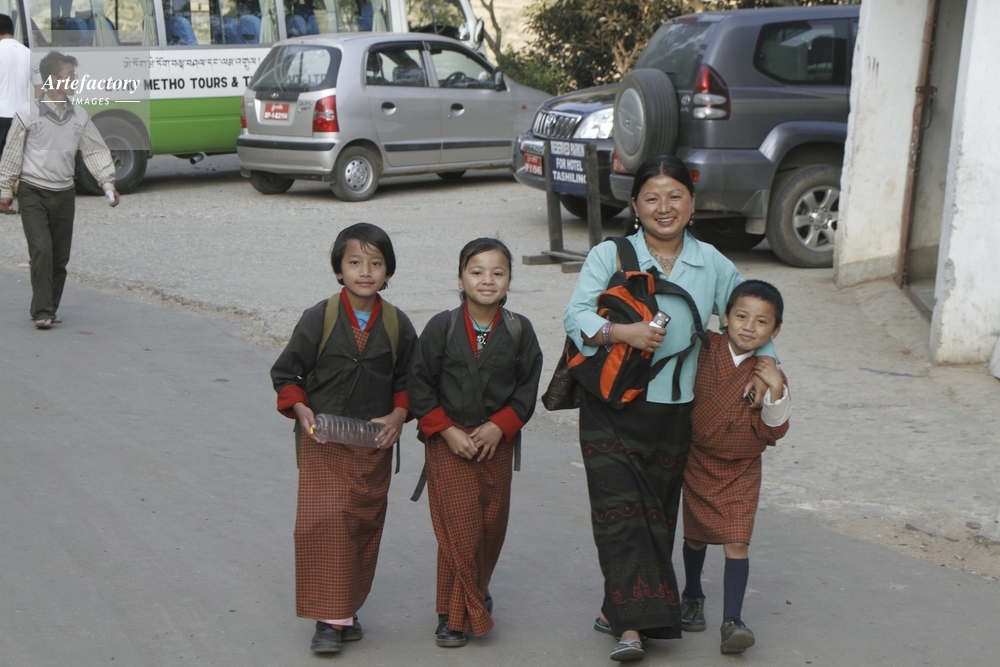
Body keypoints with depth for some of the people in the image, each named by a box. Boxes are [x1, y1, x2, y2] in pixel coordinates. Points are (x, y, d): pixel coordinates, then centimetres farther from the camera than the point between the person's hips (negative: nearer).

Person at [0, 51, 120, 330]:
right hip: (33, 193, -4)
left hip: (64, 194, 4)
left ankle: (49, 309, 20)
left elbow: (96, 151, 6)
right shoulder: (28, 113, -8)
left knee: (61, 257, 7)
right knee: (42, 251, -14)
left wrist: (108, 183, -5)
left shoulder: (79, 116, 3)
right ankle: (42, 312, -10)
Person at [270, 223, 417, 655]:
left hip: (375, 445, 3)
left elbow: (407, 379, 10)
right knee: (322, 523, -8)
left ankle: (348, 608, 25)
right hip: (323, 444, -2)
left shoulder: (397, 325, -1)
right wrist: (300, 409, -14)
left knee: (365, 526, 9)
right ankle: (329, 618, 2)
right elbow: (286, 372, 1)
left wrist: (398, 415, -6)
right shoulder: (318, 318, -7)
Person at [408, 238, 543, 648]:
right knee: (460, 531, -5)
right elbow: (419, 385, -3)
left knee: (492, 526, 10)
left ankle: (477, 591, 36)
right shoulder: (442, 327, -6)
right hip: (448, 445, -2)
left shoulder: (519, 330, -1)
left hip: (497, 444, 3)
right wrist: (446, 430, -11)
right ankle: (455, 614, 10)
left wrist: (499, 426, -10)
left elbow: (527, 388, 3)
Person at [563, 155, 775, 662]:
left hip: (674, 412, 3)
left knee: (657, 515, 8)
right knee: (620, 511, -9)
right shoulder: (608, 256, -1)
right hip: (612, 408, -3)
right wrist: (622, 332, -26)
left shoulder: (711, 264, 8)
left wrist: (764, 362, 6)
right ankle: (630, 624, -8)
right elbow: (576, 316, -10)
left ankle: (620, 608, 23)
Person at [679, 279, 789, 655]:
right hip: (699, 462, 2)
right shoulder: (706, 349, -8)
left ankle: (732, 620, -6)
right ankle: (692, 597, 40)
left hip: (741, 471, -2)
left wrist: (775, 391, -26)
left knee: (737, 542, -10)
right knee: (696, 536, 16)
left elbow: (773, 432, -15)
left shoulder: (769, 375, -11)